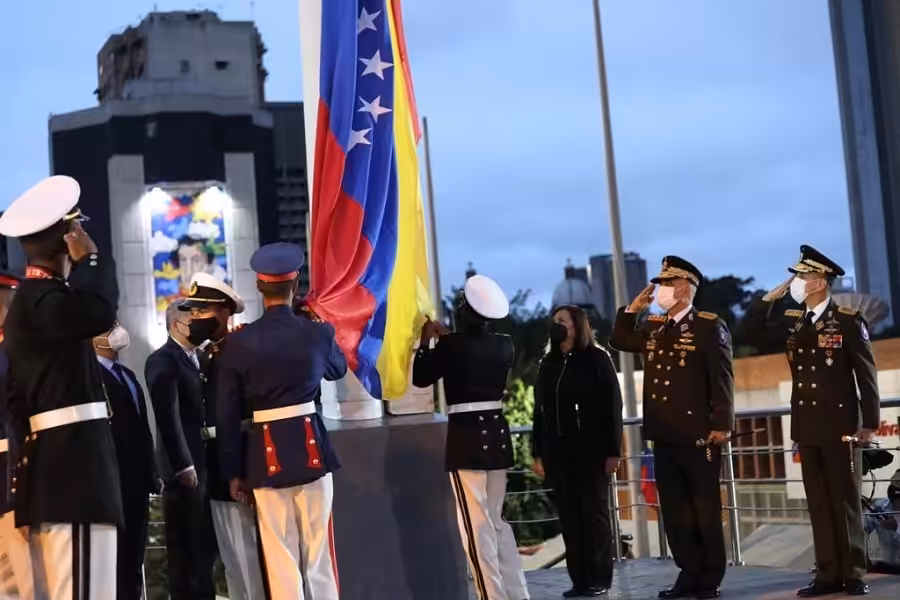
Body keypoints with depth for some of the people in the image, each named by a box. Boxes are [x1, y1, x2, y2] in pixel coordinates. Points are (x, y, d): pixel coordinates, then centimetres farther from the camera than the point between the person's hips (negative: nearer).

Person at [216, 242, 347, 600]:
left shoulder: (238, 342, -4)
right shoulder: (317, 333, -4)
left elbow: (226, 414, -1)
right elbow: (338, 369, 20)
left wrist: (233, 472, 6)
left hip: (265, 454, 0)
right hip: (310, 446, 0)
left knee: (280, 559, 5)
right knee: (318, 553, 9)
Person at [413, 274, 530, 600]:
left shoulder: (451, 345, -11)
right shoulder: (504, 345, 5)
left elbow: (421, 378, 1)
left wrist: (426, 340, 13)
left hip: (466, 438, -6)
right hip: (497, 433, 6)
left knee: (476, 527, -2)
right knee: (497, 521, 17)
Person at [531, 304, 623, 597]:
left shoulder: (597, 358, 0)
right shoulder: (548, 364, 13)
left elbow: (612, 405, -4)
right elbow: (539, 411, 12)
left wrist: (612, 450, -11)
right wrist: (537, 452, 8)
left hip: (590, 449, -4)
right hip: (557, 451, 4)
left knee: (594, 511, 2)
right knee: (569, 516, 3)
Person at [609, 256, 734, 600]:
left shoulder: (709, 327, -7)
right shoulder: (654, 329, 13)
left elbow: (722, 379, -11)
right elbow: (619, 341, 25)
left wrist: (722, 425, -17)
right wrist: (632, 309, 10)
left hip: (698, 435, -7)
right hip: (664, 436, 7)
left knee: (705, 507, 3)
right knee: (674, 508, 9)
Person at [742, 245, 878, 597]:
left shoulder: (848, 320, -7)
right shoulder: (792, 321, 9)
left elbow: (866, 373, -7)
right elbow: (752, 335, 11)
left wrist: (870, 422, -10)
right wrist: (770, 297, 2)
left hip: (839, 424, -5)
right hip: (806, 426, 5)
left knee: (845, 500, 1)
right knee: (818, 502, 6)